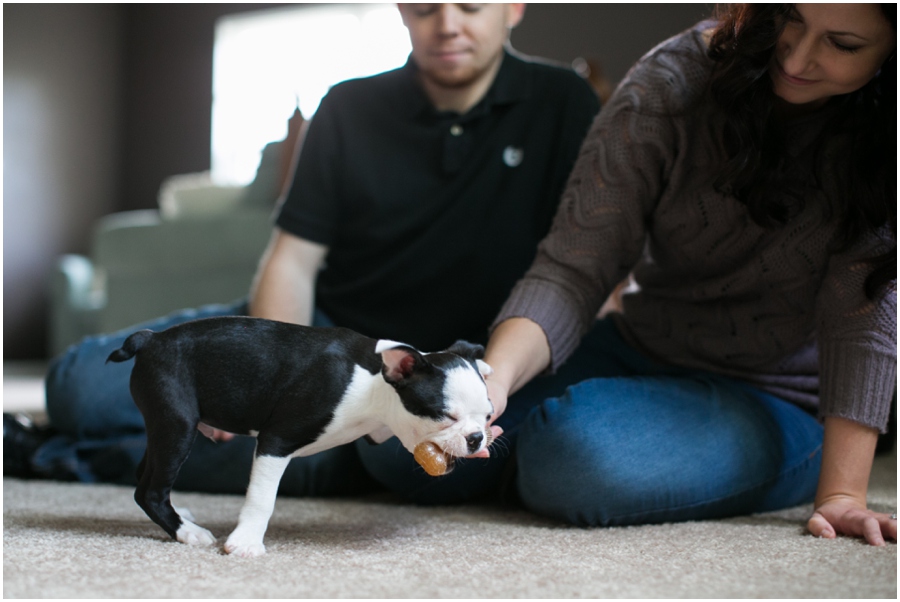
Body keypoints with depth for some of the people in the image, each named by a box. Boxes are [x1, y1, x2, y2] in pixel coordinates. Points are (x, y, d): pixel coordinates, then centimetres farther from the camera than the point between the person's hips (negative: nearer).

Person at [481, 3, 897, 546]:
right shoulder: (673, 82, -15)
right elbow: (573, 271, -21)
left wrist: (842, 493, -29)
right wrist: (496, 375, -39)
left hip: (777, 403, -2)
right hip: (636, 353, 3)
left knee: (573, 458, -33)